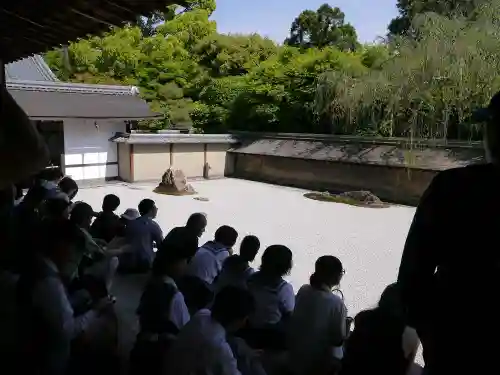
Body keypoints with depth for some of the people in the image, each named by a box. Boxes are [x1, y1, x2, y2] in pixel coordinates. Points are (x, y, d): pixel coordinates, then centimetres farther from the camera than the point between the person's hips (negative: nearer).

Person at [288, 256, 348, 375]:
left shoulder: (303, 290, -9)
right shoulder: (336, 303, -25)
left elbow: (294, 320, 3)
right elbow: (339, 340, -18)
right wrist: (345, 324, -2)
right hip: (321, 362, -6)